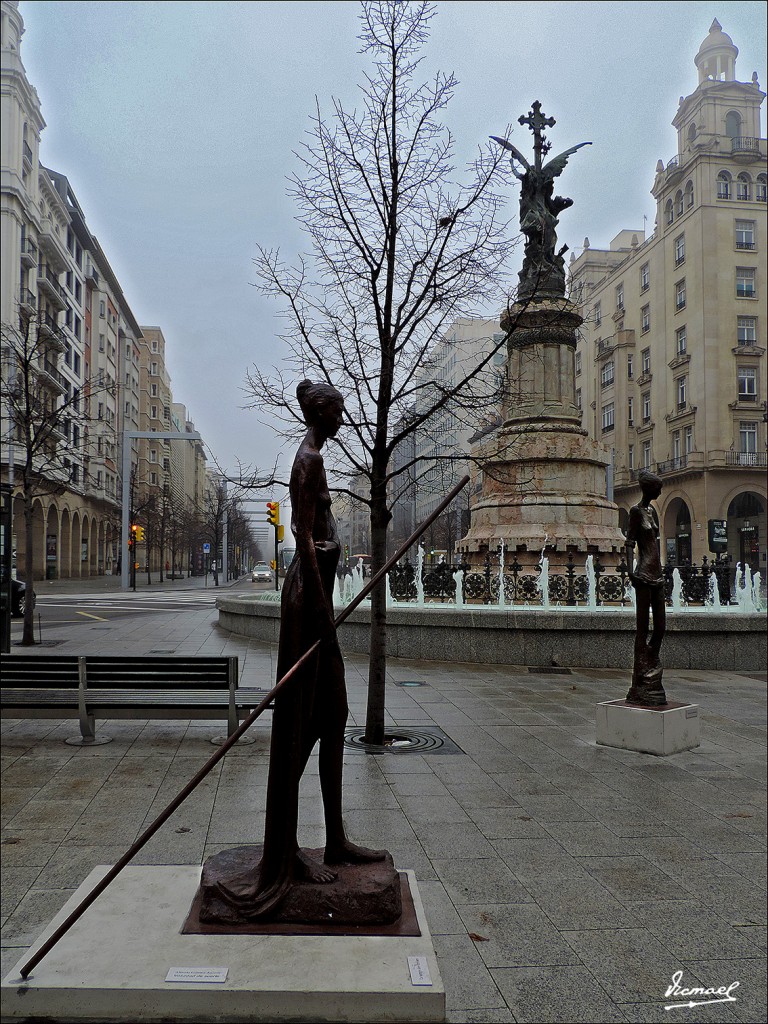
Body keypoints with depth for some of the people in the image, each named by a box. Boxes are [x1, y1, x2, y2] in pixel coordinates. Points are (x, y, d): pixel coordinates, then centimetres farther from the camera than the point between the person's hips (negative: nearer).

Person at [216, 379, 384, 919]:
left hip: (317, 586, 10)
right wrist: (321, 611, -20)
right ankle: (287, 851, 7)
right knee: (299, 721, -4)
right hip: (309, 590, -10)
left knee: (333, 717, 13)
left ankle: (337, 839, 24)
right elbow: (306, 539, -19)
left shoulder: (312, 456, 19)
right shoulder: (310, 458, -12)